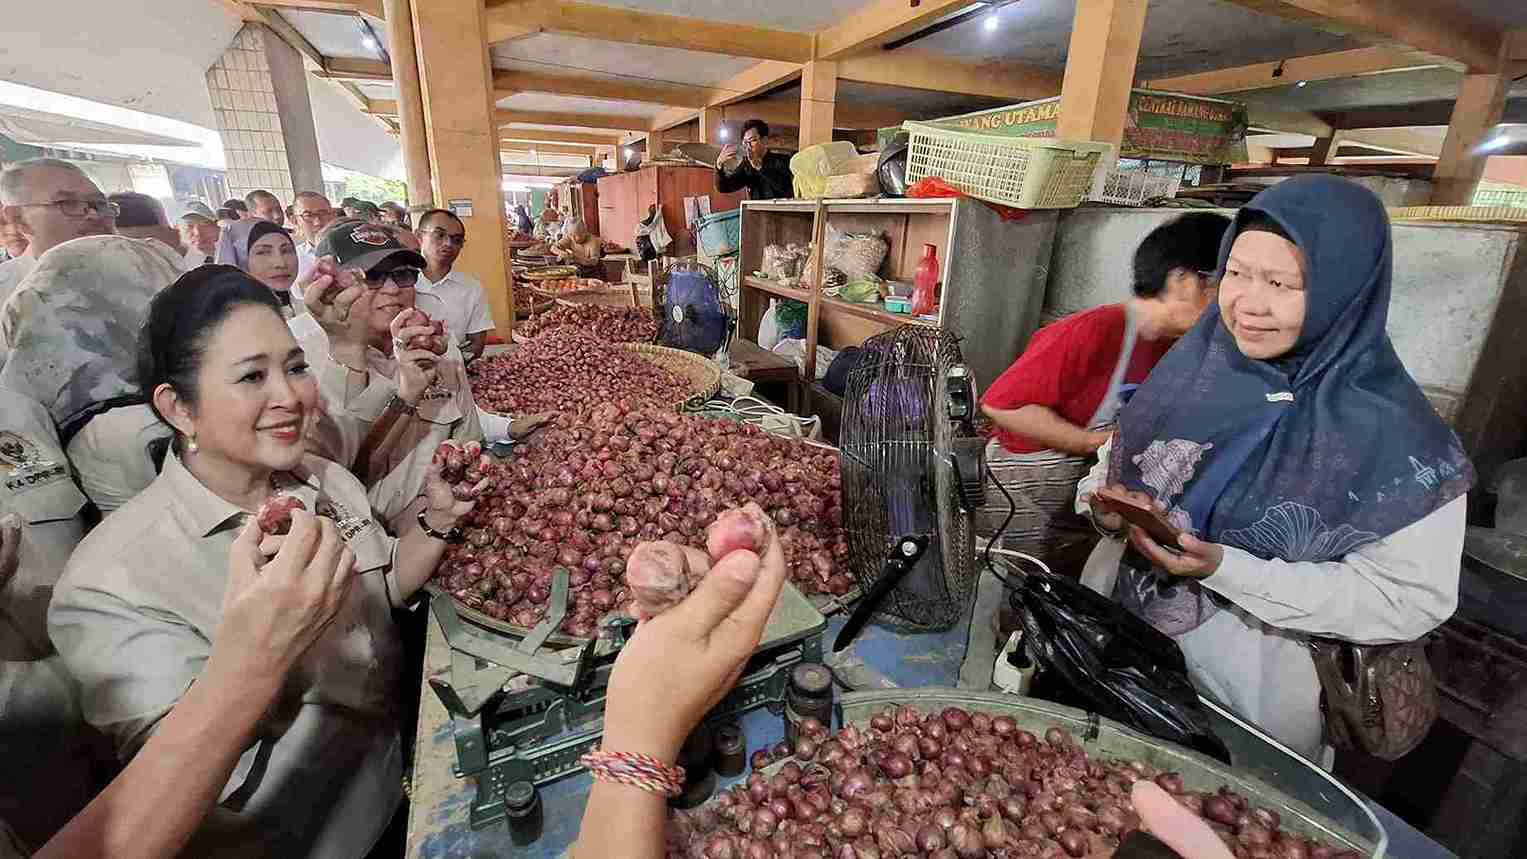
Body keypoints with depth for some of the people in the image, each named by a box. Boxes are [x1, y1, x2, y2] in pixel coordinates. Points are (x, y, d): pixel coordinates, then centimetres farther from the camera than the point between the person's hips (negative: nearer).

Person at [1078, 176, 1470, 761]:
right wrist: (1105, 502, -15)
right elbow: (1119, 457, 6)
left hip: (1244, 696, -4)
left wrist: (1224, 569, -28)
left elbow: (1412, 601, -18)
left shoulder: (1394, 434, -18)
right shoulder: (1196, 362, -5)